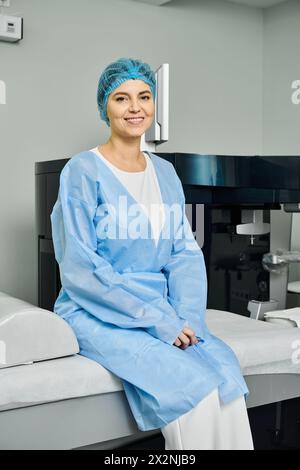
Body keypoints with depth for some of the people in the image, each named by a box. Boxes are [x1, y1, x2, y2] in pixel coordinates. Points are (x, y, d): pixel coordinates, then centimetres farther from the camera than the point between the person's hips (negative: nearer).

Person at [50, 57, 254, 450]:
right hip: (98, 315, -5)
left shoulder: (165, 173, 12)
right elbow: (79, 268, -12)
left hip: (165, 312, 5)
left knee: (226, 374, -22)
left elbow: (186, 253, 8)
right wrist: (156, 318, -17)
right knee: (191, 384, -27)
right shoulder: (82, 171, -6)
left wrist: (188, 315, -10)